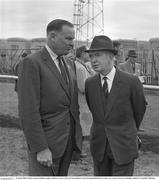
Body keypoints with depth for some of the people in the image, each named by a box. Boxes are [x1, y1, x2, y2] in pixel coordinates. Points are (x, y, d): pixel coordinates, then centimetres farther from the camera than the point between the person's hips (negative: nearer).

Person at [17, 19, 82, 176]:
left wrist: (77, 136, 15)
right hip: (45, 140, -7)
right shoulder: (31, 63, -14)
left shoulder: (68, 64, 11)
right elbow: (28, 111, -19)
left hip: (68, 139, 7)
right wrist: (40, 148, -21)